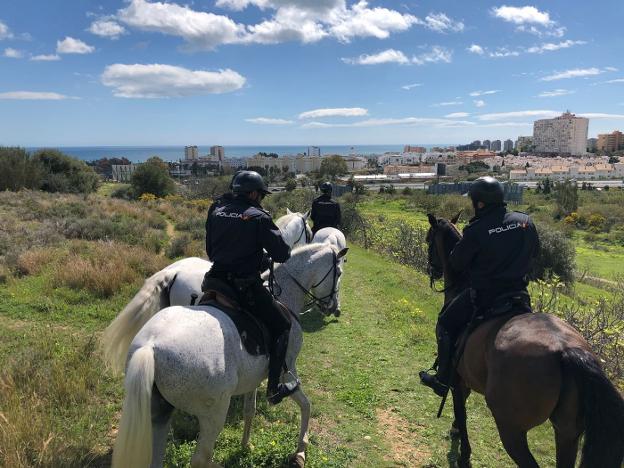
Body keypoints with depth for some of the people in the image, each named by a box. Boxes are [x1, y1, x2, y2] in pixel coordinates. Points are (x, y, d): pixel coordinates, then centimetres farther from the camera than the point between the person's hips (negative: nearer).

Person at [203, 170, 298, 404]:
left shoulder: (215, 210, 8)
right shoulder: (259, 217, -10)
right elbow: (282, 255, -10)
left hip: (216, 280, 6)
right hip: (246, 286, -6)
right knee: (282, 327, 9)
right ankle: (274, 388, 7)